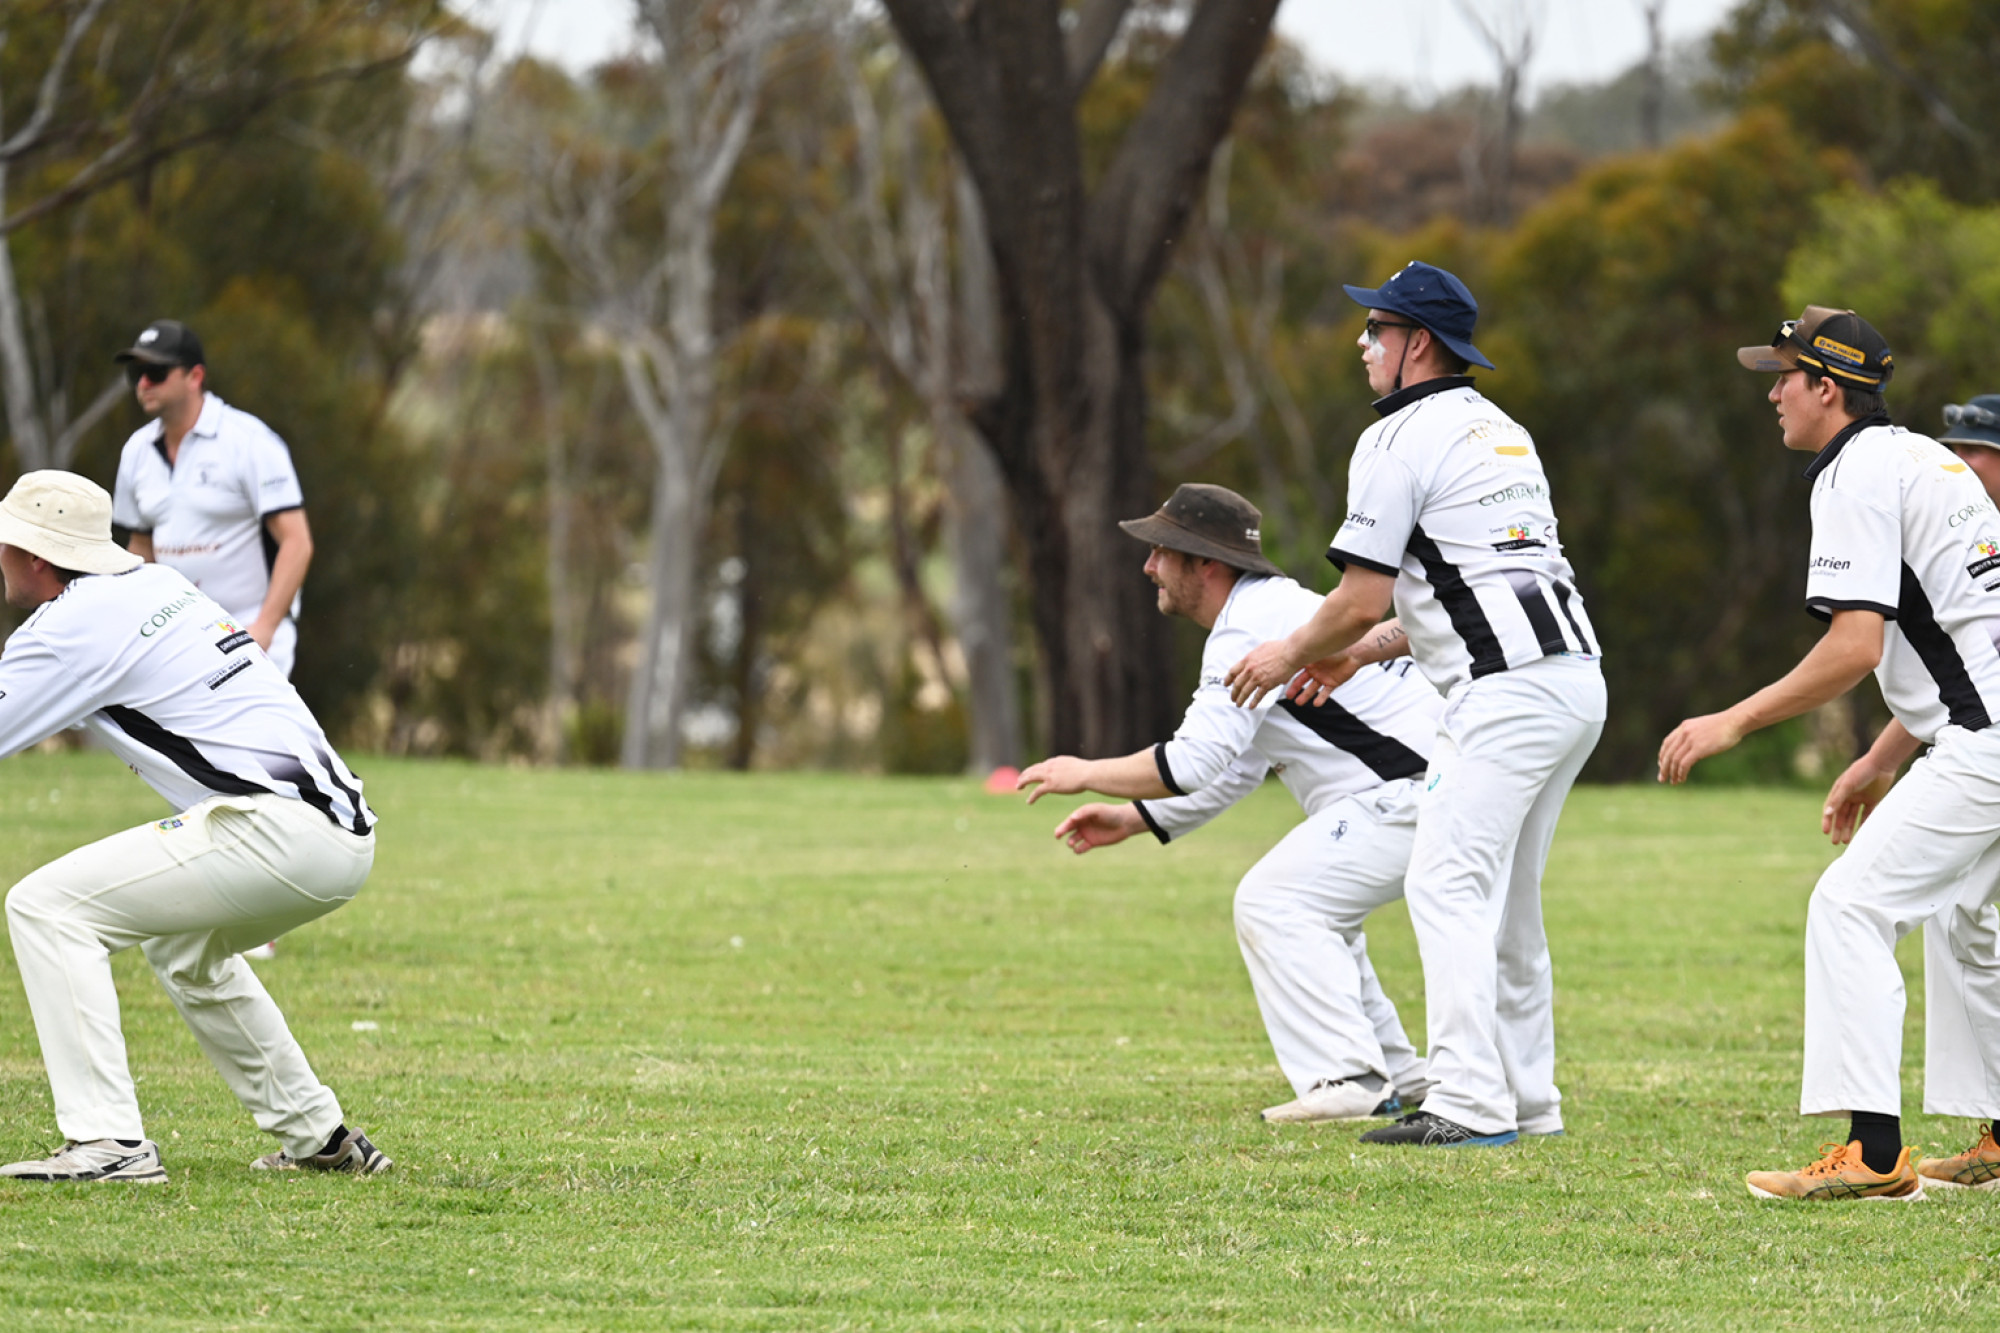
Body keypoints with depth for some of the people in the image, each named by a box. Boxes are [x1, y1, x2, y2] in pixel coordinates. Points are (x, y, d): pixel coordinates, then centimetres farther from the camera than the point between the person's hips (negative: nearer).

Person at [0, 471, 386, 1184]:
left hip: (277, 830, -10)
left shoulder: (77, 624, -6)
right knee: (184, 948, 35)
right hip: (343, 836, 10)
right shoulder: (152, 583, 20)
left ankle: (107, 1142, -17)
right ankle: (317, 1136, 33)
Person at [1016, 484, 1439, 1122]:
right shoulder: (1271, 609, 20)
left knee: (1271, 901, -12)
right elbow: (1236, 769, 25)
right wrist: (1135, 818, 20)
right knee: (1307, 907, 21)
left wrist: (1088, 775, -9)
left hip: (1416, 792, -11)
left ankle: (1345, 1081, -18)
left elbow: (1195, 761, -21)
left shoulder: (1250, 627, -14)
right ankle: (1395, 1081, 21)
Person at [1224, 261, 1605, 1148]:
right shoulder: (1502, 432, 23)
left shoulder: (1400, 441, -5)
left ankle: (1470, 1102, -20)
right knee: (1505, 899, 16)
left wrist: (1291, 654, 10)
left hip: (1505, 692, -10)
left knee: (1448, 885, -12)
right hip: (1575, 677, 10)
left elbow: (1361, 599, -8)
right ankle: (1528, 1099, 17)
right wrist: (1364, 653, 29)